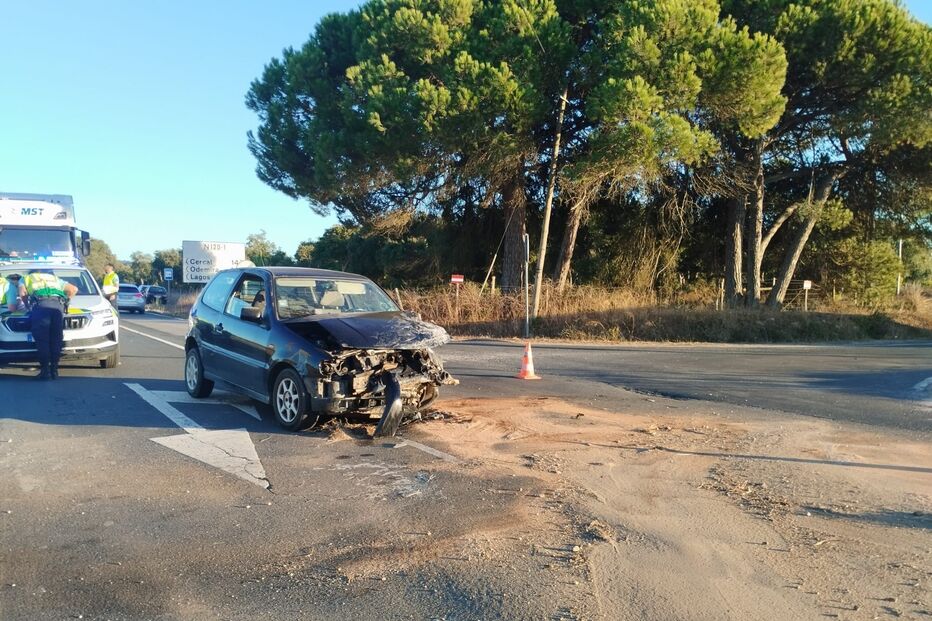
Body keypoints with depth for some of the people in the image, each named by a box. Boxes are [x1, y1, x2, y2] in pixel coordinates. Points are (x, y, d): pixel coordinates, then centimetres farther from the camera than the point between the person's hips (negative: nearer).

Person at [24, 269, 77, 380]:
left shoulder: (27, 277, 29)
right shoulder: (55, 278, 37)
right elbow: (74, 289, 27)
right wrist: (65, 301, 34)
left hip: (41, 304, -3)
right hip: (58, 305, 3)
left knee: (42, 340, -3)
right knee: (56, 340, 6)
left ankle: (45, 371, -8)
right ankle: (54, 370, 4)